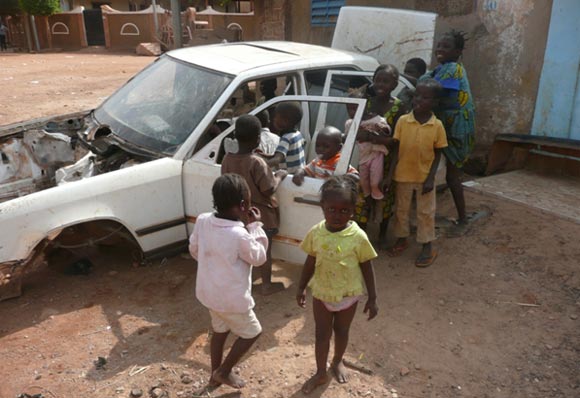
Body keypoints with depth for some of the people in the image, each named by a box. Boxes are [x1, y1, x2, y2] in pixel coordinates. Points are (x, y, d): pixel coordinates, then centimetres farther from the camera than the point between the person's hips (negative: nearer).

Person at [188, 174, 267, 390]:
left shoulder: (202, 220, -11)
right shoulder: (240, 235, -31)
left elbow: (194, 250, 5)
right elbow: (259, 257, -12)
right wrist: (255, 226, -10)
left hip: (208, 291, 7)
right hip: (231, 298, -7)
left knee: (220, 330, 29)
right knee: (252, 332, 18)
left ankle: (215, 376, 44)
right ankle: (223, 372, 29)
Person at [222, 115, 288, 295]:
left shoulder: (227, 159, -9)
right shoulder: (257, 162, -27)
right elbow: (269, 190, -21)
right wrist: (279, 176, -6)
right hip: (261, 214, -6)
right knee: (265, 249, 11)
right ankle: (266, 285, 24)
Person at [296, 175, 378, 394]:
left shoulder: (358, 237, -22)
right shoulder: (315, 233, -15)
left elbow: (367, 268, -11)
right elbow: (310, 262, -1)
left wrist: (372, 298, -7)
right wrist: (301, 288, 6)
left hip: (348, 295, -1)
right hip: (321, 293, 1)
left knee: (341, 331, 21)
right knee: (322, 333, 15)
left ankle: (337, 362, 49)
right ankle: (321, 373, 36)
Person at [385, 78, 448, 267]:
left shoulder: (437, 125, -10)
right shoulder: (402, 121, -8)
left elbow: (437, 154, -3)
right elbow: (396, 149, -3)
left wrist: (431, 178, -10)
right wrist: (390, 174, -6)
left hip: (424, 177, -1)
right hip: (403, 175, 1)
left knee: (426, 212, 10)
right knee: (401, 209, 15)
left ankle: (427, 247, 24)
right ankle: (401, 239, 35)